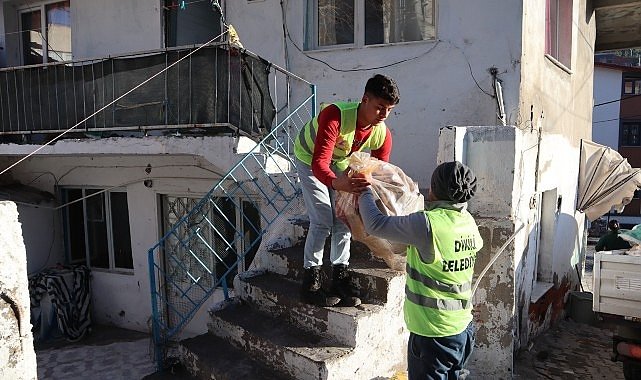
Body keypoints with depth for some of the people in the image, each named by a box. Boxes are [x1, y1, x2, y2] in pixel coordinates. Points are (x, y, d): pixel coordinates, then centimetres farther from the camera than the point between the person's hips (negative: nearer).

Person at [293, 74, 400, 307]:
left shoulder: (383, 135, -21)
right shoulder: (335, 116, -40)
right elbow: (319, 163, -47)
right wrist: (337, 183, -68)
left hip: (339, 163, 6)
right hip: (309, 159, -5)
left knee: (343, 218, -2)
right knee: (322, 221, -15)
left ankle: (340, 278, 9)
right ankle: (310, 283, -4)